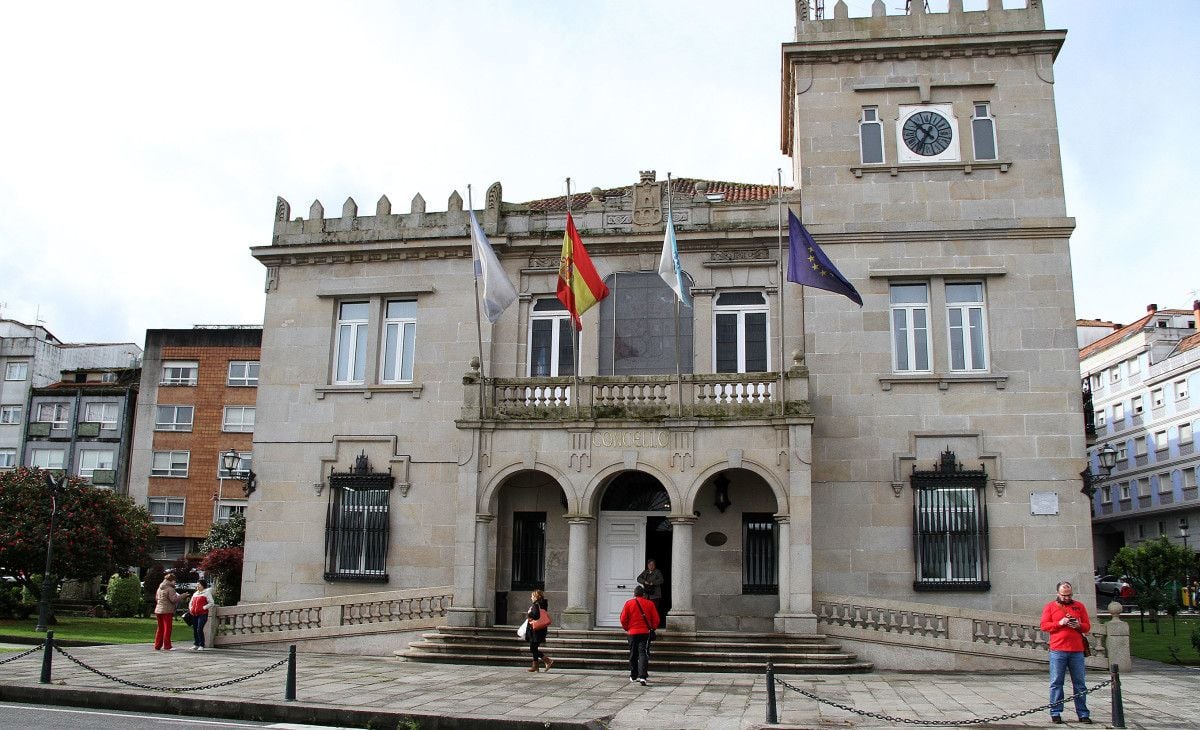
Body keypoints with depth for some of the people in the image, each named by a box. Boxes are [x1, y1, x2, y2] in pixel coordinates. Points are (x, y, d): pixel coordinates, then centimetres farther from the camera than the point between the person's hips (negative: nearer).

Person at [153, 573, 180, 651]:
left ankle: (157, 645, 18)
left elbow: (156, 598, 21)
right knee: (167, 628, -3)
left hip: (158, 610, 8)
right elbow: (173, 599, -18)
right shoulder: (170, 589, -14)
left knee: (160, 628, 15)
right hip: (167, 611, -8)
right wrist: (179, 596, -2)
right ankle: (167, 646, -2)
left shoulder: (159, 588, 13)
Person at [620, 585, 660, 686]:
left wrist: (626, 628, 14)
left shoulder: (629, 603, -2)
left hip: (632, 632, 1)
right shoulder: (650, 603, -1)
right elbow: (656, 619, 0)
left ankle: (633, 676, 23)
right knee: (643, 653, -4)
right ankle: (642, 676, -19)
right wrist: (652, 627, 17)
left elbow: (623, 619, -2)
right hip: (645, 632, -1)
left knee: (633, 654, 14)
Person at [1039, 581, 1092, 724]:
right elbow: (1044, 625, 0)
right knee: (1056, 683, 0)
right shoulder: (1050, 607, 7)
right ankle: (1055, 713, 5)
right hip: (1057, 651, -2)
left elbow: (1087, 626, 12)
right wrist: (1060, 623, -13)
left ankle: (1083, 714, 13)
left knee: (1079, 684, 6)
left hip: (1077, 651, 2)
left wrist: (1079, 625, -9)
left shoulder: (1079, 606, 13)